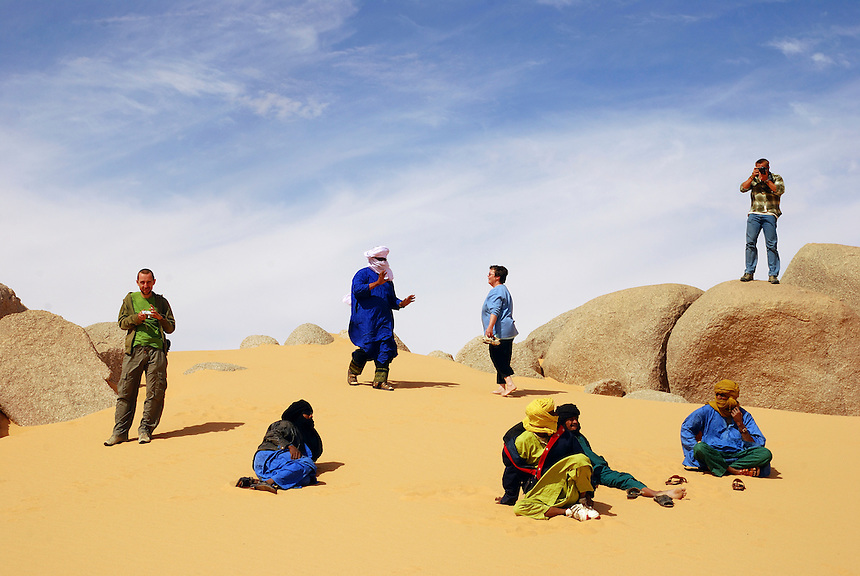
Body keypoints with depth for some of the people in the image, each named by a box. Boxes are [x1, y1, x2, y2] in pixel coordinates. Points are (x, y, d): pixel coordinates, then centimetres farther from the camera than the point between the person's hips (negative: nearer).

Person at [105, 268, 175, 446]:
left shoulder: (161, 302, 16)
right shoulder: (130, 299, 16)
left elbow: (171, 328, 13)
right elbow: (122, 322, 8)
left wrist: (160, 318, -6)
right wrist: (137, 318, -10)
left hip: (157, 349, 1)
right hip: (134, 349, 0)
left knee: (156, 392, -4)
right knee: (126, 390, -4)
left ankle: (145, 429, 5)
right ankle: (120, 431, 0)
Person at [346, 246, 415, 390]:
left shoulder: (388, 280, 24)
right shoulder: (363, 274, 4)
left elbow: (392, 301, 23)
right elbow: (358, 290, -14)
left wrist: (402, 303, 1)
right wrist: (377, 283, -22)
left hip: (384, 319, 6)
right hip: (366, 317, -6)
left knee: (387, 347, -8)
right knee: (368, 346, -12)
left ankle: (380, 380, -8)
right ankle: (352, 372, 13)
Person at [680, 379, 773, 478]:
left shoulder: (745, 416, 8)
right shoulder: (706, 411, 5)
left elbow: (754, 446, 2)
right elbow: (686, 428, 17)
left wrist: (740, 424, -7)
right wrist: (696, 449, 3)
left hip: (737, 456, 1)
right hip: (712, 456, -1)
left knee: (766, 454, -24)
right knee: (700, 448, -35)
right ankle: (734, 471, -27)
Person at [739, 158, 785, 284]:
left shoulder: (776, 178, 14)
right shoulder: (753, 179, 20)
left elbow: (780, 190, -5)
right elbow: (743, 188, 5)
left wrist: (766, 180, -7)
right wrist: (752, 177, -4)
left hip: (770, 214, -2)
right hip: (754, 214, 2)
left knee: (771, 245, -7)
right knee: (751, 243, -7)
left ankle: (773, 274, -7)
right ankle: (749, 272, -3)